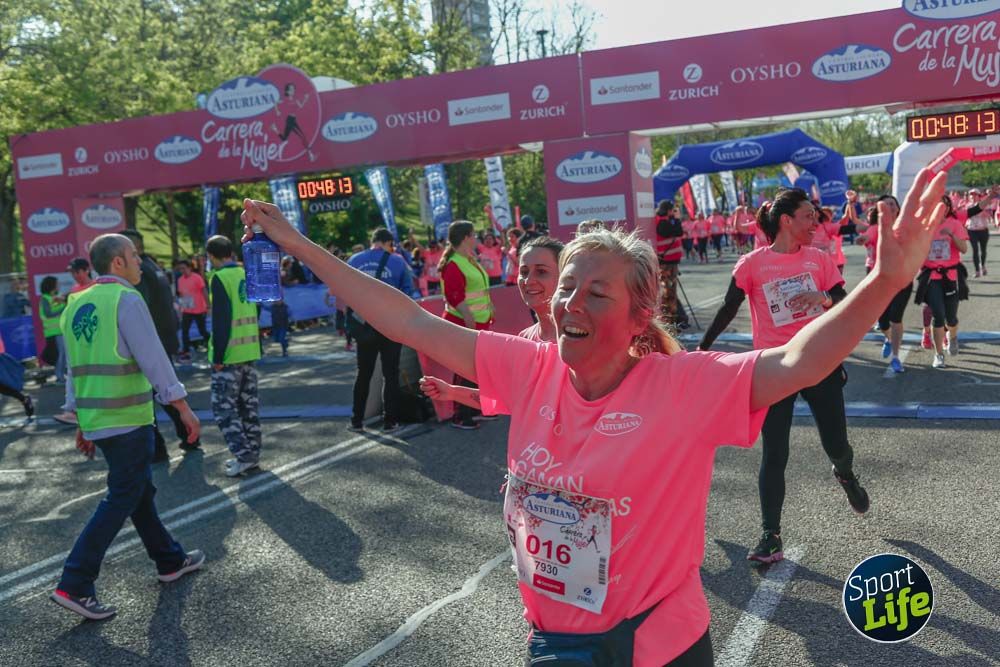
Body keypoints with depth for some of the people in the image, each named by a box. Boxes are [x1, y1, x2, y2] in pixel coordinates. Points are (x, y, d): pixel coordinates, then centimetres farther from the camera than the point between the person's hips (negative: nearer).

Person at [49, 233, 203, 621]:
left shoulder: (76, 305, 12)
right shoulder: (126, 300, -12)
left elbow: (77, 368, 16)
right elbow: (153, 359, -17)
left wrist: (83, 422, 22)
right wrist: (183, 408, -14)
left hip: (95, 419, 8)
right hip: (128, 419, -8)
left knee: (140, 490, 18)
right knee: (121, 499, -1)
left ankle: (170, 561, 31)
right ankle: (74, 585, -3)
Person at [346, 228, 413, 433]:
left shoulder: (354, 261, 2)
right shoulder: (396, 261, -5)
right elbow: (408, 290, -5)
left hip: (364, 326, 3)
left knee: (363, 374, 13)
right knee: (390, 374, 7)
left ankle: (357, 421, 16)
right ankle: (389, 421, 8)